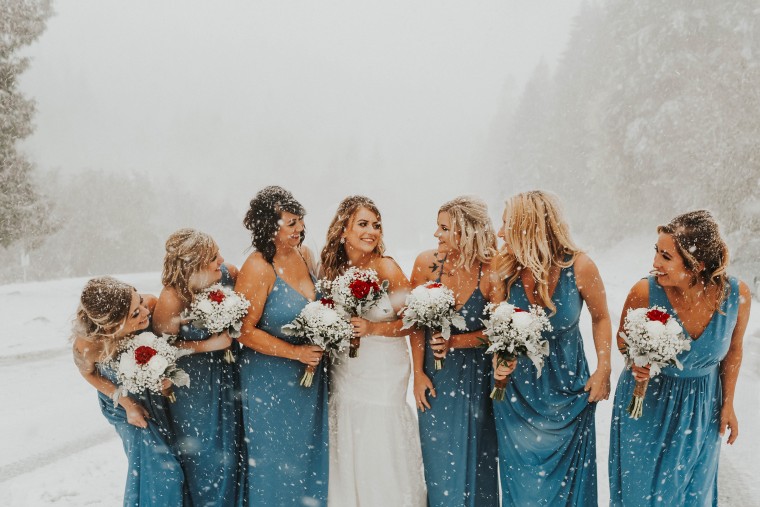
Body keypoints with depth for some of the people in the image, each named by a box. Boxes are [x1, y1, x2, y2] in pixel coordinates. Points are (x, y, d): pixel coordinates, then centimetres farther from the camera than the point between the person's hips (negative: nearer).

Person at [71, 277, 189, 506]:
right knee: (153, 465, 0)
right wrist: (126, 404, -12)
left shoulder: (149, 304, -34)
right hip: (125, 398, -2)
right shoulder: (87, 345, -36)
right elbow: (88, 372, -10)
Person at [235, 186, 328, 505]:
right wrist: (295, 352, -21)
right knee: (276, 458, 11)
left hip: (309, 373, 7)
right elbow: (245, 331, -20)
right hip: (271, 380, -6)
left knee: (309, 453, 20)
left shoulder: (304, 254, -1)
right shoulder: (257, 268, -22)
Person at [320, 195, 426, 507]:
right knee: (349, 455, 14)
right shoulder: (333, 268, 1)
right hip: (344, 373, 4)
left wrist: (372, 328, -22)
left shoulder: (386, 268, -12)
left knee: (381, 454, 4)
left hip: (384, 375, -4)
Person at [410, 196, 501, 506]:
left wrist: (455, 342, -23)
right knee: (439, 457, 13)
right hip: (436, 375, 2)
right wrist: (418, 373, -6)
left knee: (476, 456, 13)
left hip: (476, 376, -1)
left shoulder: (491, 274, -16)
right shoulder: (427, 263, -11)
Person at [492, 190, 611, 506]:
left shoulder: (579, 267, -20)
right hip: (517, 383, 1)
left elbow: (601, 317, -3)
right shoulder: (505, 266, -15)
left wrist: (603, 371, -6)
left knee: (567, 473, 15)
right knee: (521, 476, 13)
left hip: (566, 385, -1)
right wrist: (500, 358, -16)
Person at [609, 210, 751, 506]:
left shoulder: (737, 295, -21)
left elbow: (732, 350, 0)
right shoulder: (645, 292, -27)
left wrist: (727, 403, 8)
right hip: (647, 404, -2)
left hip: (702, 403, 2)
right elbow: (624, 341, -6)